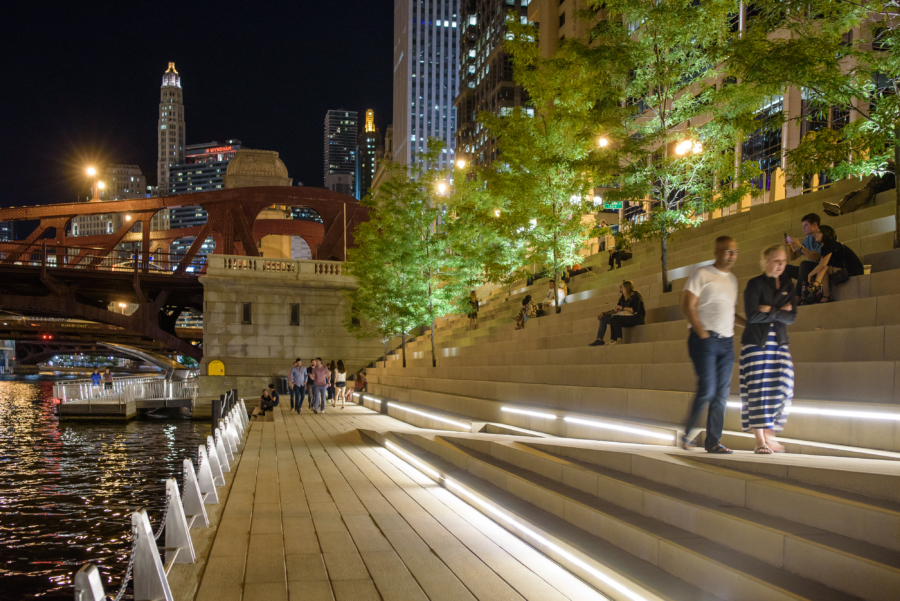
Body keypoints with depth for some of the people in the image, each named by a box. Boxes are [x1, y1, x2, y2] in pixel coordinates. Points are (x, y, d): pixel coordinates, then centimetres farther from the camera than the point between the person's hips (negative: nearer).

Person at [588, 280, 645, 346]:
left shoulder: (635, 295, -10)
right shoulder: (623, 297, 15)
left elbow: (635, 310, -23)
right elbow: (615, 310, 19)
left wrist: (622, 308, -17)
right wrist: (603, 313, 11)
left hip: (637, 318, -9)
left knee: (614, 318, -32)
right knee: (603, 317, 7)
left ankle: (619, 339, -24)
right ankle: (599, 340, -4)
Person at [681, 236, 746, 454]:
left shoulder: (732, 279, 19)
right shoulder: (702, 274, -3)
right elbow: (688, 306, -9)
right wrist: (702, 333, -15)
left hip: (727, 340, 7)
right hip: (705, 340, -7)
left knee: (722, 394, 3)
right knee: (707, 389, -12)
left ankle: (713, 441, 9)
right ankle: (689, 431, 9)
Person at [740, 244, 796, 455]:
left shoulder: (788, 285, 14)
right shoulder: (755, 284, -1)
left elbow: (791, 317, 5)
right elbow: (752, 315, -13)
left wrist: (770, 310, -8)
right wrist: (780, 312, -6)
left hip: (779, 342, 5)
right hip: (756, 342, -5)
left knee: (781, 389, -2)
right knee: (757, 390, -7)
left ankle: (769, 435, 12)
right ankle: (760, 441, -5)